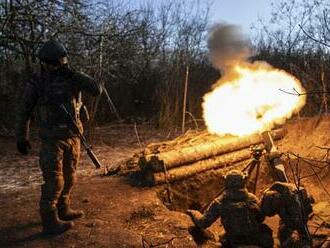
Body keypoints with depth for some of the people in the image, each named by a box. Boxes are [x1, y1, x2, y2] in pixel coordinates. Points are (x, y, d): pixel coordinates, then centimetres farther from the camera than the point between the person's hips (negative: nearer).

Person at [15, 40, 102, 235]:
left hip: (73, 137, 5)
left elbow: (97, 90, -12)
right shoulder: (36, 83, -6)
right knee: (54, 181, -4)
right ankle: (50, 222, 6)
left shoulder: (73, 79, 2)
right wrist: (21, 137, 3)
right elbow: (24, 111, 2)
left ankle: (63, 210, 32)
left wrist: (74, 74, -18)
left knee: (69, 177, 15)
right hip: (52, 140, -4)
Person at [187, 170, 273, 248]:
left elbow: (203, 223, -8)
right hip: (256, 241, 1)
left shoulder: (219, 202, -10)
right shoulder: (252, 199, -5)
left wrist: (194, 213, 12)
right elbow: (261, 218, 6)